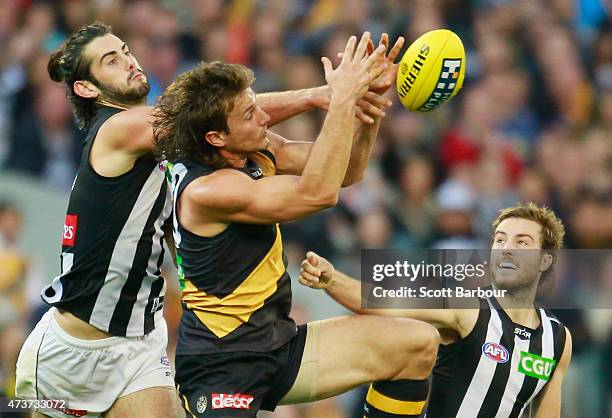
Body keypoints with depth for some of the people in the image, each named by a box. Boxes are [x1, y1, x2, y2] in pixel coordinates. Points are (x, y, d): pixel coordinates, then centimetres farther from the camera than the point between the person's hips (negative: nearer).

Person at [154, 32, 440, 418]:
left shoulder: (258, 151, 3)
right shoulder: (206, 190, -23)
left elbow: (347, 170, 12)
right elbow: (319, 193, -28)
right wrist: (343, 99, -24)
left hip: (278, 344, 9)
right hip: (225, 367, -9)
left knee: (418, 345, 1)